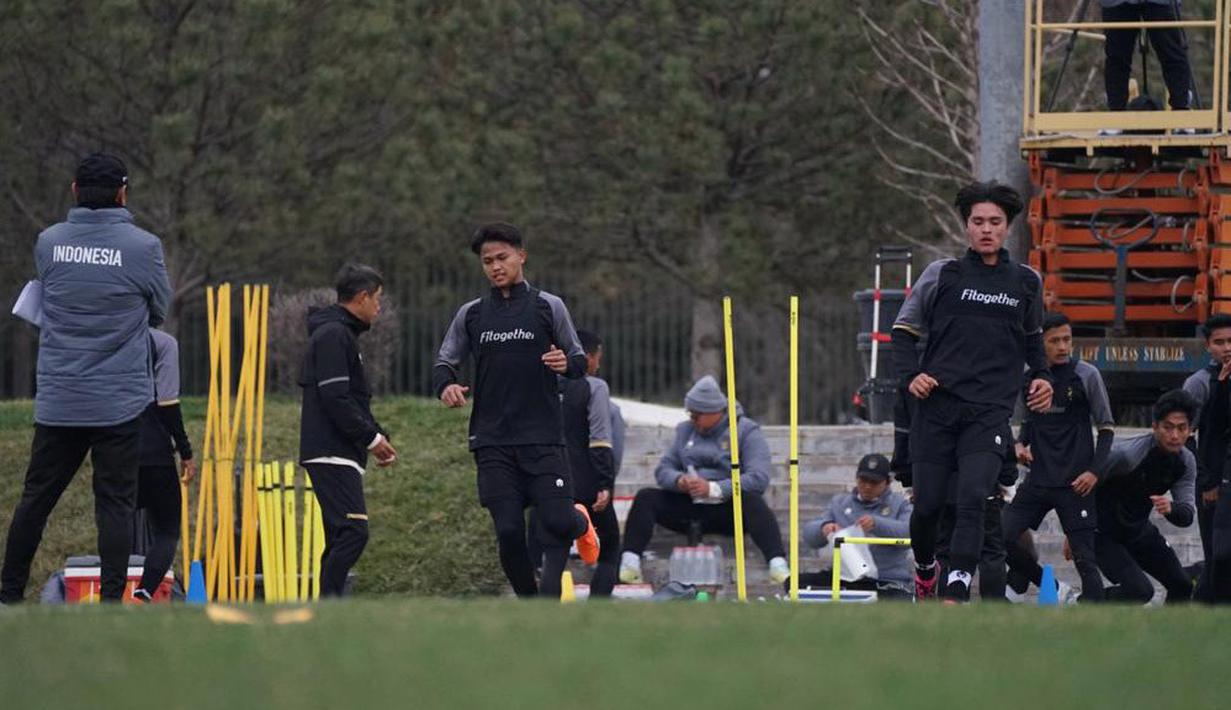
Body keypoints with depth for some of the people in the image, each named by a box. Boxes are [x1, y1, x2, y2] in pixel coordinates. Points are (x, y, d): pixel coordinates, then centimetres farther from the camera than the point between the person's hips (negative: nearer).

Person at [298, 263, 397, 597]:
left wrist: (377, 435, 12)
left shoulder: (342, 334, 22)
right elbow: (334, 398, -19)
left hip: (340, 454, 11)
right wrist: (372, 437, -12)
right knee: (353, 531, -18)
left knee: (342, 538, 9)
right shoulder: (333, 335, -11)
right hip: (331, 454, -11)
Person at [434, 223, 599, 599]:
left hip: (543, 437, -2)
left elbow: (580, 361, 10)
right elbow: (444, 363, 16)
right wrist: (446, 385, -8)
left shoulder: (548, 307, 6)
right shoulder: (471, 314, 11)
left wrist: (567, 364, -15)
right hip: (493, 441, 2)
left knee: (558, 522, -9)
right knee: (509, 531, -7)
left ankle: (581, 522, 28)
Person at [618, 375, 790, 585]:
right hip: (689, 510, 5)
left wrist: (714, 489, -27)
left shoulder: (747, 432, -4)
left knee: (752, 502, -36)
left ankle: (778, 567, -52)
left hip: (727, 513, -5)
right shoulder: (686, 430, 14)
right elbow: (663, 469, 10)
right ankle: (629, 565, -30)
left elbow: (758, 479, -17)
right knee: (645, 498, -16)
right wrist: (678, 481, -15)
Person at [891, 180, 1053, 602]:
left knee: (972, 498, -20)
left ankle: (958, 590, -27)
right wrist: (910, 375, -5)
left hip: (991, 413, 0)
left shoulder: (1026, 283, 13)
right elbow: (904, 331, 12)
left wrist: (1040, 376, 13)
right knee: (928, 505, 1)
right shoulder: (942, 275, 6)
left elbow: (1032, 337, 31)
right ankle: (924, 568, 31)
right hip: (936, 407, 0)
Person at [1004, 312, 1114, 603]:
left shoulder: (1086, 375, -4)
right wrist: (1020, 445, 1)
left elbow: (1106, 427, 0)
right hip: (1039, 478, 4)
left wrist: (1095, 471, -11)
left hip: (1075, 482, -4)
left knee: (1084, 556, -6)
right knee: (1004, 538, -6)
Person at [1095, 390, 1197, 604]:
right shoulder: (1127, 453, -29)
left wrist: (1170, 508, -35)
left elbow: (1187, 515, -10)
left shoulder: (1186, 462, -8)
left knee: (1182, 586, 5)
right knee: (1139, 590, -23)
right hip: (1103, 533, -7)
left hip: (1138, 530, 7)